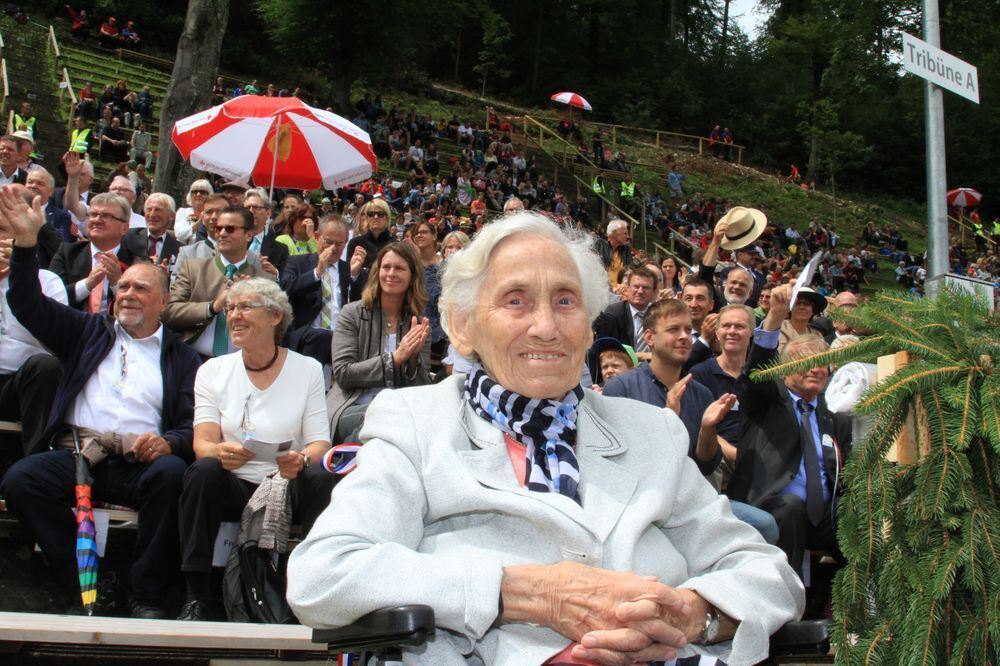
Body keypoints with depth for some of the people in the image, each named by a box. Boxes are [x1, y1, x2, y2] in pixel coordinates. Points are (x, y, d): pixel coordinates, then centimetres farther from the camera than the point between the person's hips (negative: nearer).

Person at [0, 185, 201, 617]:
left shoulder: (182, 358, 18)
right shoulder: (90, 333, 24)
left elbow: (195, 423, 7)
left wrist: (169, 441, -17)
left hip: (140, 462, -2)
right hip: (78, 452, 2)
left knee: (172, 473, -35)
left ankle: (147, 596, -23)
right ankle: (86, 588, -18)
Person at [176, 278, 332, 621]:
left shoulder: (307, 369, 4)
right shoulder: (213, 371, 7)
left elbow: (320, 443, -2)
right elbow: (202, 443, -3)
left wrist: (301, 460, -27)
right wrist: (220, 451, -29)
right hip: (234, 488, 1)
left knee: (322, 477, -32)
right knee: (204, 470, -30)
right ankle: (196, 596, -24)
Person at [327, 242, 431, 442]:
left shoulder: (419, 324, 11)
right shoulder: (352, 313, 4)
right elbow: (342, 373, -6)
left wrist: (413, 357, -13)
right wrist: (394, 358, -13)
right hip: (354, 408, -4)